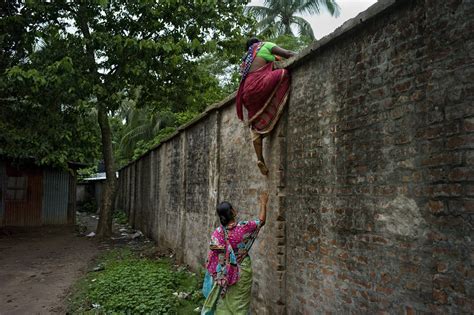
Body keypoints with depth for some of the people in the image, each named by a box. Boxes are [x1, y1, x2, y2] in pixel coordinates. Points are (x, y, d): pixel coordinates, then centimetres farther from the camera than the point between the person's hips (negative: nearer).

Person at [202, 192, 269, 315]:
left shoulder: (217, 233, -12)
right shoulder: (243, 227, -16)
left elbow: (212, 258, -9)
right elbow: (261, 221, 0)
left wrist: (214, 275, 5)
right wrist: (263, 203, 11)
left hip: (224, 273, 2)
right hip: (242, 271, -1)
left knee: (223, 303, 15)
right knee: (240, 304, 10)